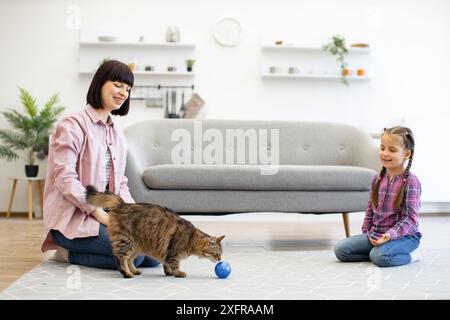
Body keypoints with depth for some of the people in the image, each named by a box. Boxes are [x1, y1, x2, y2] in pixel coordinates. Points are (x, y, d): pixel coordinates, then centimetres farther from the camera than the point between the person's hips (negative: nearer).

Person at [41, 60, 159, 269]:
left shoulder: (117, 134, 18)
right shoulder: (73, 125, -7)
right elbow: (65, 178, -16)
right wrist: (99, 213, -21)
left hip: (106, 213, 8)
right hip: (72, 219, -8)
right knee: (132, 255, -25)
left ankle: (78, 249, 4)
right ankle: (68, 253, -3)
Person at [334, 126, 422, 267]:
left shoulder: (410, 181, -12)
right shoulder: (377, 179, 7)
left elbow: (411, 217, -16)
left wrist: (390, 235, -27)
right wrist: (367, 233, 9)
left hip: (403, 235, -6)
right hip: (375, 234, 6)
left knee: (380, 256, -35)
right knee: (340, 249, -9)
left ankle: (409, 255, -6)